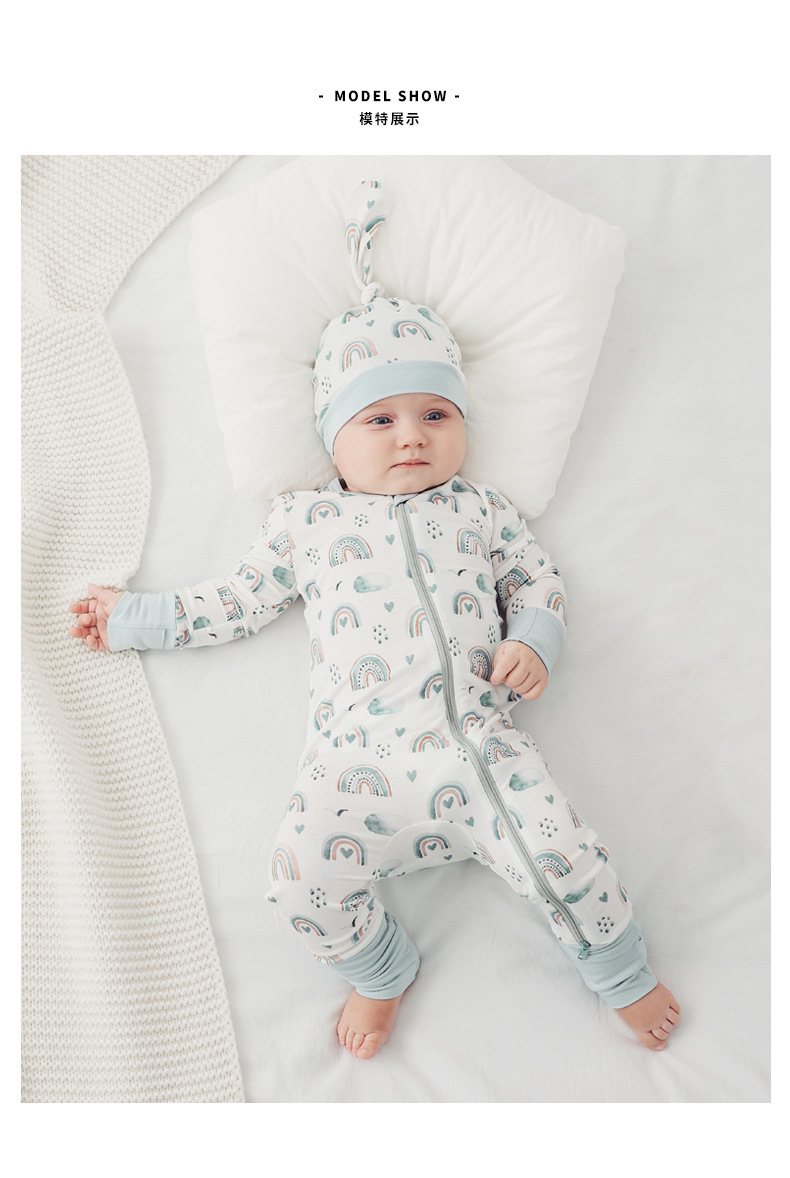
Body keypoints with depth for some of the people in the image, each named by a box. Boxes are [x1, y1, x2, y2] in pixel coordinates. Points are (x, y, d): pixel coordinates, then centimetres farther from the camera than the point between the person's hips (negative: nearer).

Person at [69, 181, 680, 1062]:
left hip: (478, 742, 0)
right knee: (302, 881, -19)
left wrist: (533, 639, -1)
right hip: (356, 759, 0)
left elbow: (537, 576, 20)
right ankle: (380, 971, 16)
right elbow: (242, 599, 19)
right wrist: (136, 617, 21)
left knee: (564, 856, -12)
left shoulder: (477, 510, 17)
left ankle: (623, 975, 22)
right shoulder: (306, 520, 15)